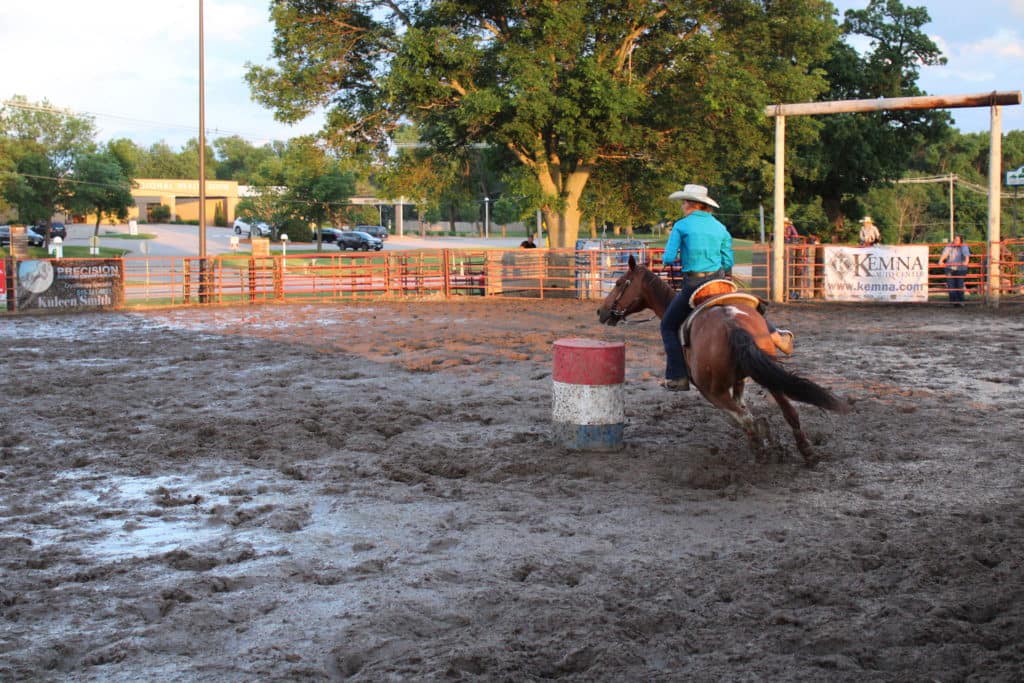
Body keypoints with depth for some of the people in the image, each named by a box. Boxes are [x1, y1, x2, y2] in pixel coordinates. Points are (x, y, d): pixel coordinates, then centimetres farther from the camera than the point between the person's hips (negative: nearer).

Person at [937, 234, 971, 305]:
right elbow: (944, 254, -13)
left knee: (959, 285, -1)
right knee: (950, 285, -7)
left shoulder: (964, 247, -5)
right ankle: (953, 300, -3)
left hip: (960, 269, -1)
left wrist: (966, 261, -43)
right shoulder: (949, 246, 0)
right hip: (950, 268, 1)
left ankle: (960, 301, 9)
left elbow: (967, 255, -22)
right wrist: (941, 260, -33)